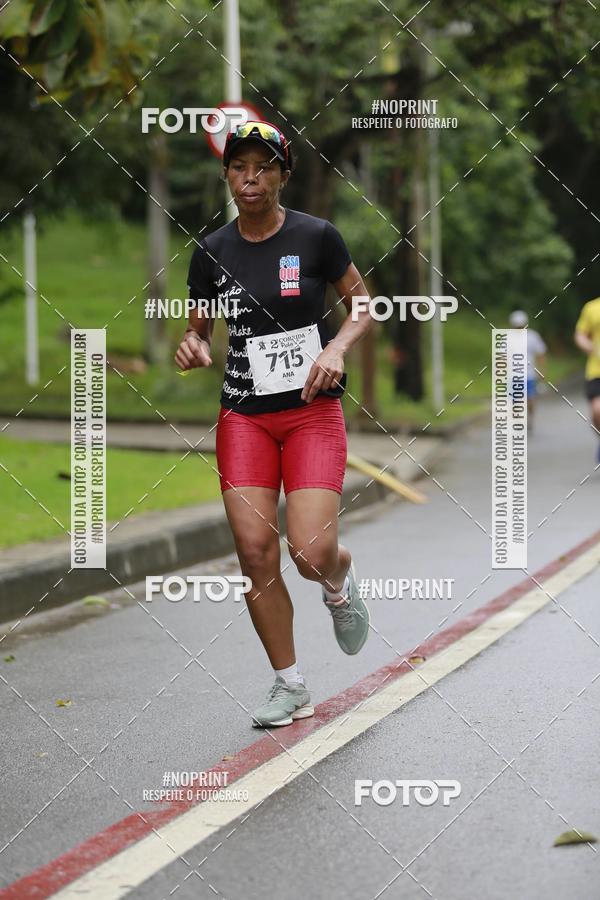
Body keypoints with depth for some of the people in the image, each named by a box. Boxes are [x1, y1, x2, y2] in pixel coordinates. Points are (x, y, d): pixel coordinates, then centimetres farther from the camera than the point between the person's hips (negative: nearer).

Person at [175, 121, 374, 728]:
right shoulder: (211, 252, 3)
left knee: (312, 552, -15)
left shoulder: (316, 237, -4)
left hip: (313, 411, -3)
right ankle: (290, 687, 9)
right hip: (243, 415, 3)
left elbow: (362, 308, 5)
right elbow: (198, 327, 15)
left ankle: (340, 581, 24)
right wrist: (193, 347, -8)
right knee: (254, 551, -6)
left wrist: (336, 348, -14)